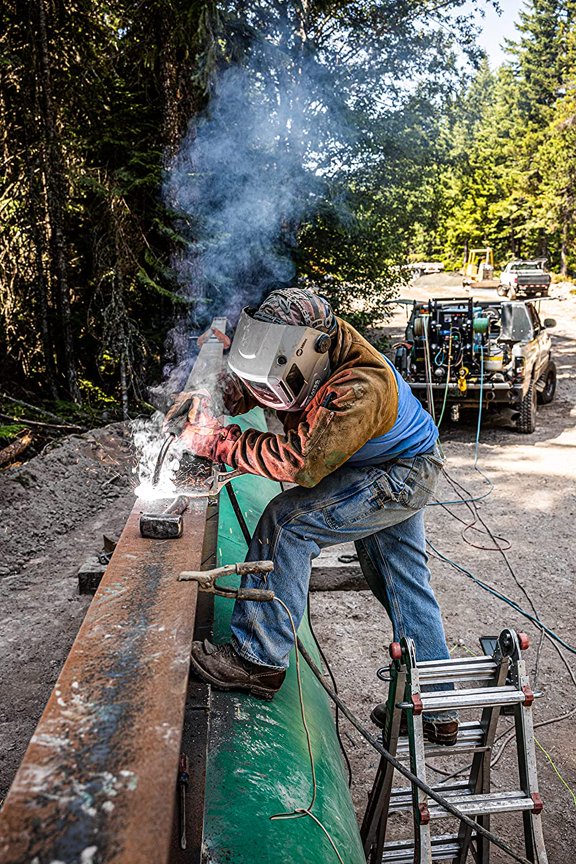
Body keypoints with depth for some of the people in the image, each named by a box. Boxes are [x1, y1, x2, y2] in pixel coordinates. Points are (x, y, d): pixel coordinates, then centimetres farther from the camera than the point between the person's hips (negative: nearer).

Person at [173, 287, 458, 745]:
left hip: (399, 477, -9)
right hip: (396, 471, 9)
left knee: (287, 521, -19)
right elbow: (246, 385, 2)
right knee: (405, 584, 13)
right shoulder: (310, 345, -11)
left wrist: (219, 441, -33)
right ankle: (436, 710, 26)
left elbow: (301, 461, -37)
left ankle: (259, 660, -12)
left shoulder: (359, 388, -37)